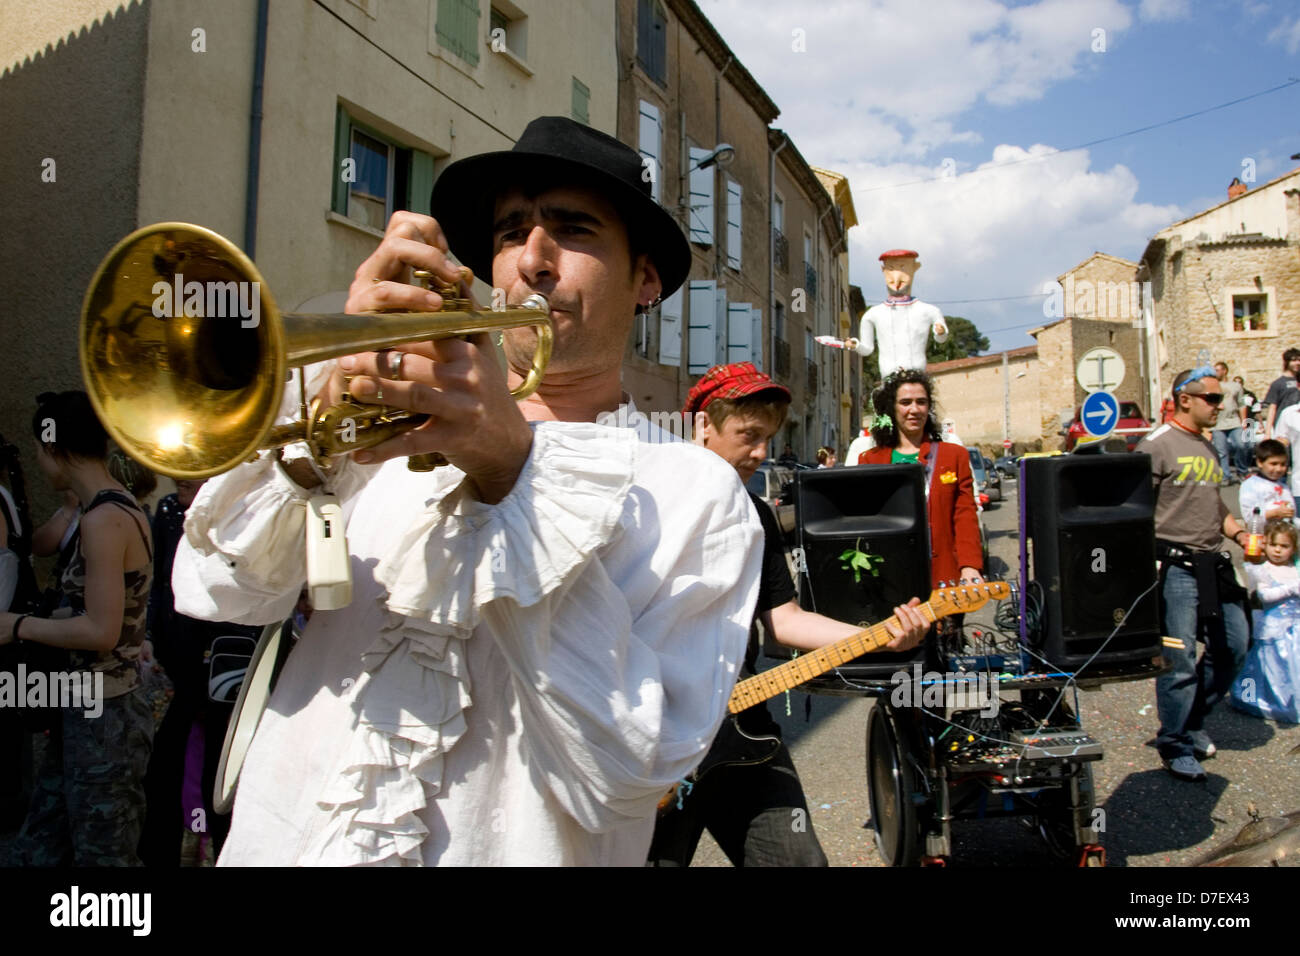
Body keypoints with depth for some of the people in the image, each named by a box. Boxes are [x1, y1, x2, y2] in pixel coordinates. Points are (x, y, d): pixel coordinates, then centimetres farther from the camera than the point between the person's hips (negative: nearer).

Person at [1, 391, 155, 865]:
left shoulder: (103, 521, -20)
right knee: (40, 847, 20)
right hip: (87, 710, 9)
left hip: (104, 719, -9)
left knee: (103, 854, 7)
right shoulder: (120, 508, 8)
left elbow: (101, 632, -23)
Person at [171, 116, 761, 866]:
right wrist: (328, 402, -19)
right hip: (286, 838, 4)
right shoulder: (402, 416, 1)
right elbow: (219, 594, -5)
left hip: (499, 846, -3)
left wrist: (511, 477, -21)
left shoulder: (698, 493, -8)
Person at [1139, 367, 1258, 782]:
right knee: (1179, 660, -2)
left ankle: (1192, 720, 31)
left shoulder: (1208, 448, 17)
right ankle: (1175, 747, 14)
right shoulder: (1157, 445, -9)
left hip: (1213, 564, 8)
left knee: (1234, 646, 11)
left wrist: (1239, 534, 9)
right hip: (1176, 566, -8)